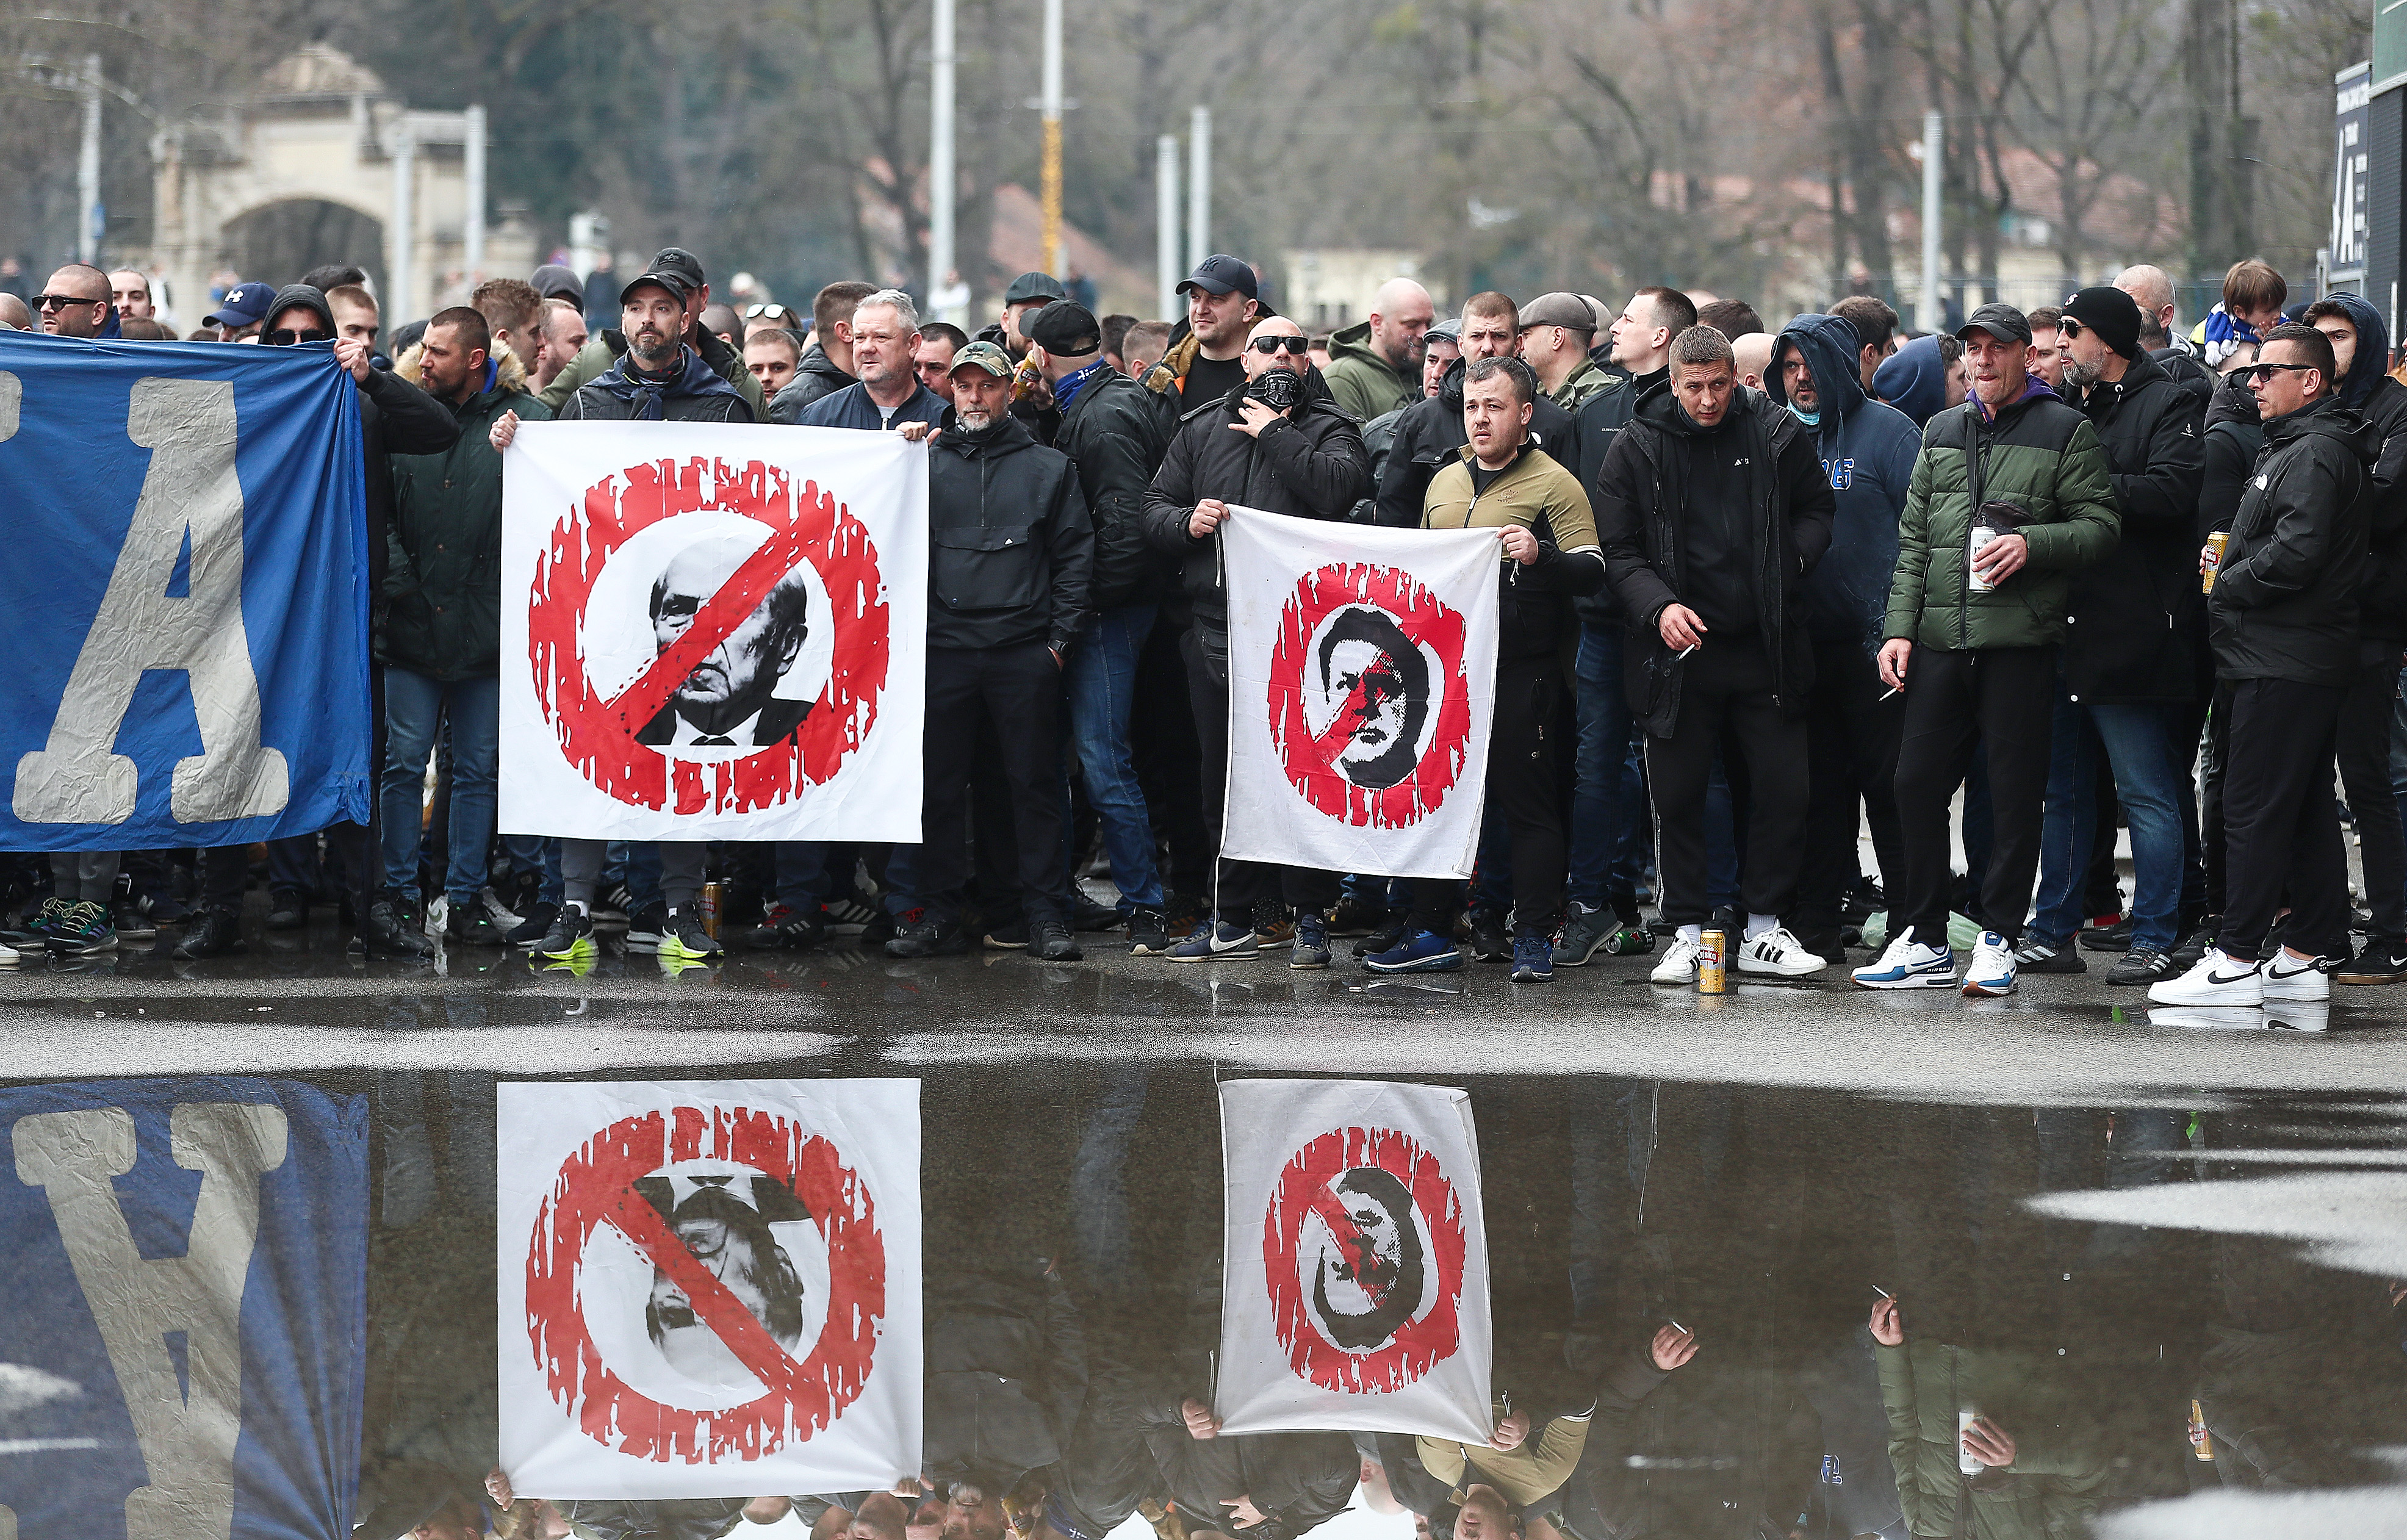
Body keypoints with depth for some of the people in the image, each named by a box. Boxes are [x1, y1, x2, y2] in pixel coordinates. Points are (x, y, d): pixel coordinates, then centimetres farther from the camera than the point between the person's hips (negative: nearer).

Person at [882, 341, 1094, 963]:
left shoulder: (1049, 467, 10)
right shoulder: (927, 462, 11)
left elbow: (1075, 556, 8)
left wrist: (1060, 637, -1)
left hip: (1026, 651, -1)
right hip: (944, 648, 1)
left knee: (1035, 783, 1)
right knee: (941, 784, 3)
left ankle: (1047, 916, 4)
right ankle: (939, 915, 8)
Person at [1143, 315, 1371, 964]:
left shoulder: (1328, 429, 5)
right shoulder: (1203, 428, 16)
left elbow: (1338, 487, -16)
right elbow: (1154, 506, 15)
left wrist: (1275, 434, -9)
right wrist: (1186, 522, -6)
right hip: (1213, 627, 4)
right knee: (1222, 776, 8)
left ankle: (1310, 917, 2)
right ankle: (1240, 915, 16)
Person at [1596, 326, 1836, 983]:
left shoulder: (1775, 434, 2)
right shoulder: (1638, 448, -1)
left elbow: (1818, 507, 15)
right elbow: (1618, 550, 1)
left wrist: (1793, 559, -4)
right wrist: (1657, 606, -15)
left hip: (1766, 647, 1)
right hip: (1680, 650, -1)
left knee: (1782, 789, 2)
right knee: (1678, 797, 2)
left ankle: (1765, 930, 14)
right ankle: (1688, 933, 11)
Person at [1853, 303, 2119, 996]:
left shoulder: (2066, 432, 1)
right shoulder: (1942, 433, 17)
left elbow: (2100, 526, -3)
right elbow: (1913, 540, 17)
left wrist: (2032, 544, -19)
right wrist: (1899, 627, 8)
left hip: (2021, 638, -5)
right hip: (1939, 639, 5)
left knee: (2014, 794, -1)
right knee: (1917, 783, 3)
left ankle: (1998, 940, 7)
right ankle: (1924, 943, 11)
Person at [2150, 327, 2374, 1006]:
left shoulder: (2316, 454, -14)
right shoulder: (2296, 448, 20)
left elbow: (2296, 553, -23)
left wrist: (2226, 586, -11)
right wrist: (2229, 577, 9)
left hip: (2283, 663, -11)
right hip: (2304, 662, 11)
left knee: (2254, 811, -9)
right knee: (2306, 812, 11)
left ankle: (2237, 960, -8)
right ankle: (2307, 956, 14)